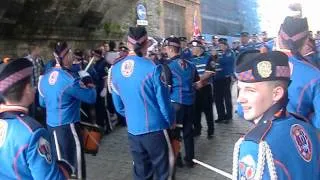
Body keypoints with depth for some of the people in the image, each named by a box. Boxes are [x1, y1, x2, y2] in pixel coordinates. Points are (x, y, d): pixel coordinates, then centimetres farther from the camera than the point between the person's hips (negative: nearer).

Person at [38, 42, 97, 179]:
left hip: (51, 125, 8)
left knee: (59, 163, 19)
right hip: (67, 126, -8)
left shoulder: (45, 78, 5)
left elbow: (42, 102, 18)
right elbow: (91, 97, -13)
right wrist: (88, 83, 4)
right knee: (75, 165, 3)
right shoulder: (69, 79, -20)